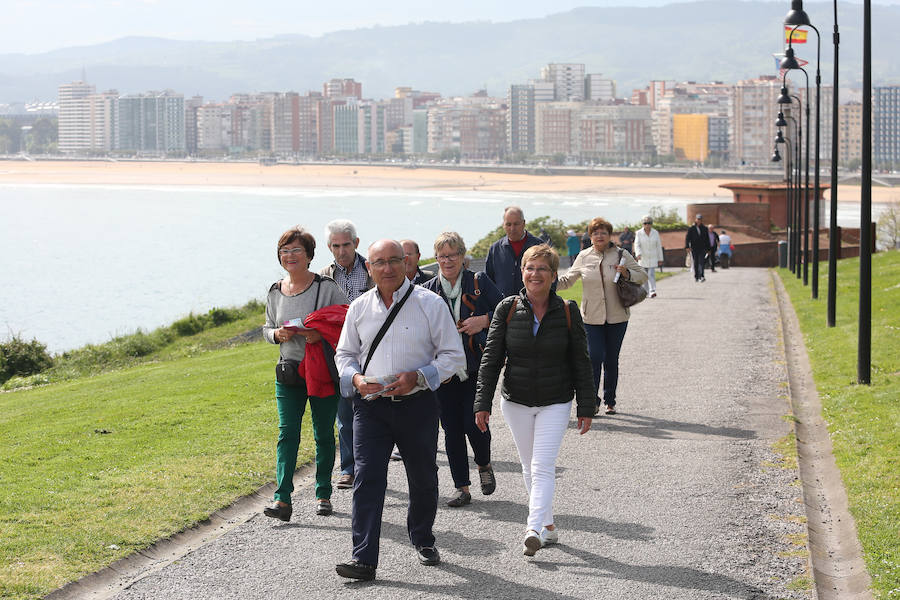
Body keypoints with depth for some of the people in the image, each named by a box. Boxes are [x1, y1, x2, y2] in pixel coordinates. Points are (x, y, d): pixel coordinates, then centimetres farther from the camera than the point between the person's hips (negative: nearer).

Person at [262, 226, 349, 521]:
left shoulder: (326, 287, -7)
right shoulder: (275, 292, 6)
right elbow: (267, 328, 17)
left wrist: (321, 334, -21)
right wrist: (278, 334, -6)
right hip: (288, 373, 3)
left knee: (324, 434, 7)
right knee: (287, 433, -8)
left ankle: (323, 494, 20)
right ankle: (282, 500, -14)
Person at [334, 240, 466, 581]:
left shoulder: (430, 304, -3)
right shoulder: (359, 308, 5)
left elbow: (454, 356, -1)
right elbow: (344, 353, 16)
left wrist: (417, 377, -16)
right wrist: (356, 378, -6)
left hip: (417, 403, -1)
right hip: (370, 405, 1)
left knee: (422, 477, 13)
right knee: (367, 478, -11)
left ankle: (422, 540, 38)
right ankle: (363, 558, -14)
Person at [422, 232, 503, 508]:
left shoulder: (479, 282, 1)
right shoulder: (428, 290, 7)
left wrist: (484, 320, -14)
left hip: (476, 368, -2)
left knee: (474, 423, -9)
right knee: (451, 430, 4)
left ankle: (484, 465, 23)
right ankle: (462, 488, 14)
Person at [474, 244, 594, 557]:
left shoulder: (567, 312, -4)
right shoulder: (507, 309, -4)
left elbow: (580, 363, 1)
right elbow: (491, 358, -1)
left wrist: (585, 407, 0)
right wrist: (483, 403, -6)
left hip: (555, 403, -2)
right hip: (516, 402, 2)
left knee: (542, 466, -13)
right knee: (529, 467, 11)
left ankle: (534, 530, -21)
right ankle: (548, 525, 24)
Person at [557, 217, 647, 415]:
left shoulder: (622, 255, 1)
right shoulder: (583, 257, 5)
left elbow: (642, 275, 6)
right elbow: (568, 280, 13)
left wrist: (627, 274, -14)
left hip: (617, 317, 0)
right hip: (592, 318, 0)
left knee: (611, 360, 7)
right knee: (594, 358, -11)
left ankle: (610, 401, 19)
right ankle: (593, 401, -2)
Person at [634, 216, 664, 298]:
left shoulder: (655, 233, 2)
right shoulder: (639, 233, -3)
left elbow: (659, 246, 6)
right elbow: (637, 245, -12)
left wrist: (660, 259, 6)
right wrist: (638, 254, -32)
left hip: (652, 258, 0)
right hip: (642, 258, 0)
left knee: (651, 274, -13)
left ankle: (652, 291, -22)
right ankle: (645, 291, 21)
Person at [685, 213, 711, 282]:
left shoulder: (705, 229, 9)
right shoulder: (691, 229, 3)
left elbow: (707, 239, 13)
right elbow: (687, 238, -3)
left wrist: (708, 249, 9)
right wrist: (687, 247, -16)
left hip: (702, 249, 0)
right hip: (694, 248, 0)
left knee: (701, 262, -13)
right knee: (695, 263, 4)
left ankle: (701, 277, -21)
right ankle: (696, 277, 16)